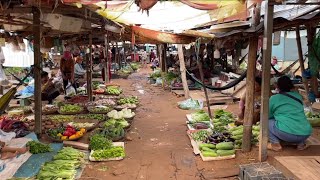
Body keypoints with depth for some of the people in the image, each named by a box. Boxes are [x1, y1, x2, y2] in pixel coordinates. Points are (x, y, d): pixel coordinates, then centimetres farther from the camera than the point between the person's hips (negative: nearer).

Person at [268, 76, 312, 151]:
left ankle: (275, 144, 0)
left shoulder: (274, 98, 5)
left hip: (287, 135, -5)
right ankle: (301, 143, 16)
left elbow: (268, 116, 17)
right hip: (305, 134, 5)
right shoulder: (298, 96, 16)